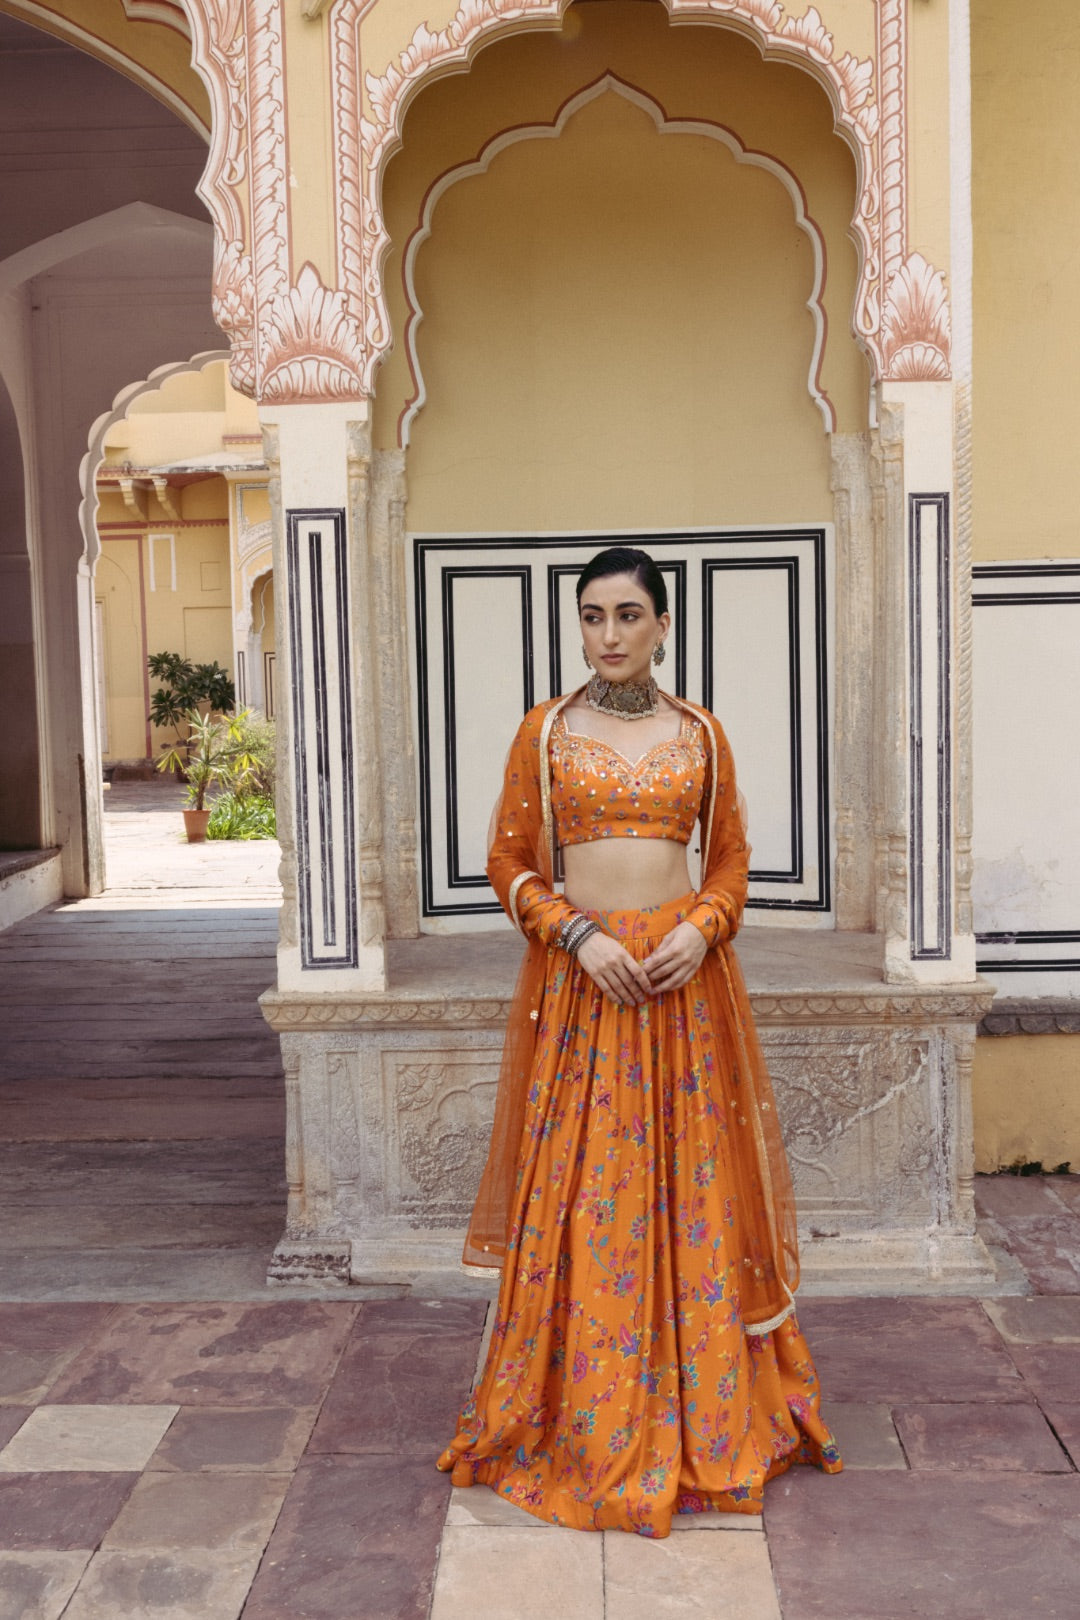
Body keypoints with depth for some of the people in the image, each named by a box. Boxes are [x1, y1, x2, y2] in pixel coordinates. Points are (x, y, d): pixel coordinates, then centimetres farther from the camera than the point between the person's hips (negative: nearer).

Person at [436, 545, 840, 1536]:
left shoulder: (701, 734, 7)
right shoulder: (546, 730, 3)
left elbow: (731, 856, 10)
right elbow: (509, 859, 2)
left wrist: (702, 930, -9)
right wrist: (579, 935, -12)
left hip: (685, 975, 1)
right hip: (577, 976, -1)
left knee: (690, 1190, 6)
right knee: (579, 1194, 2)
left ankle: (704, 1416, 22)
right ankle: (584, 1419, 17)